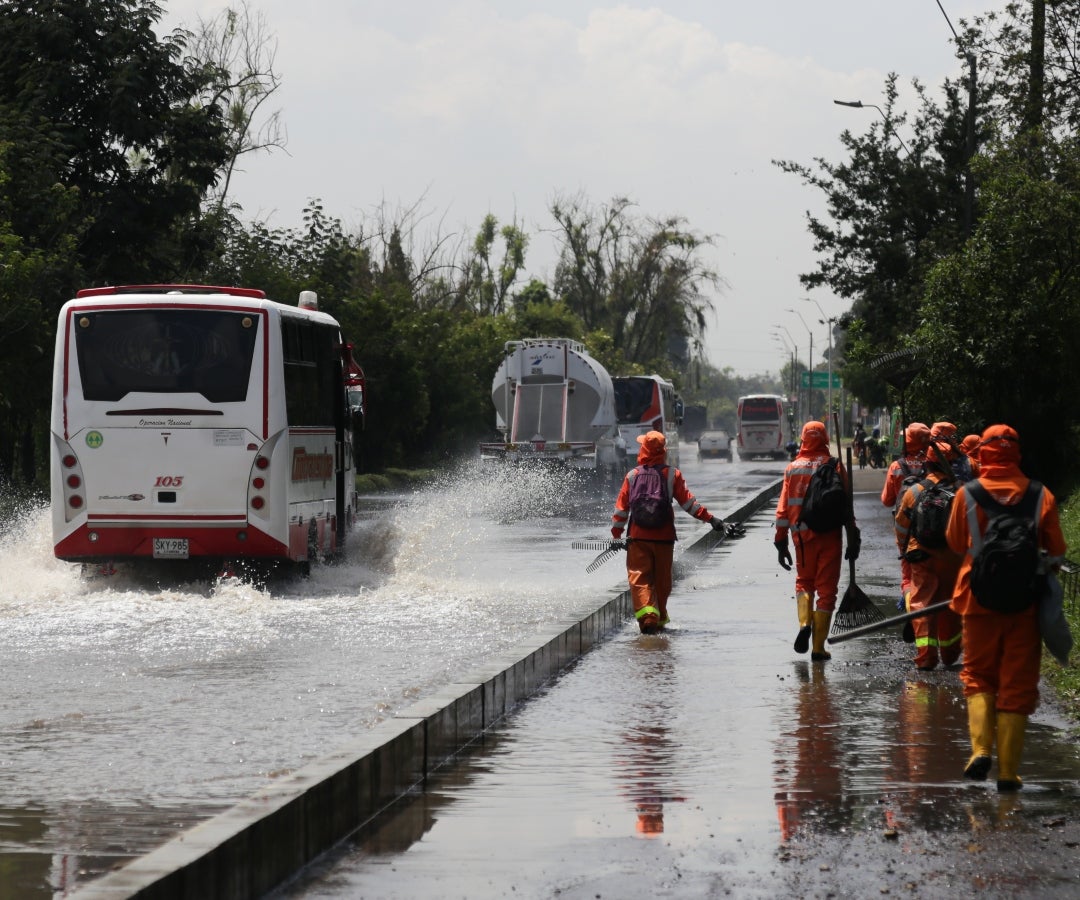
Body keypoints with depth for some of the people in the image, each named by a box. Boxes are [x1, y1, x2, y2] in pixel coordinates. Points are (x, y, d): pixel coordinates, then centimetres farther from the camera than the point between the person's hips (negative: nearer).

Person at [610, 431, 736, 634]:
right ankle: (660, 618, 24)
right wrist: (713, 520, -1)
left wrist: (616, 534, 14)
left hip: (638, 536, -1)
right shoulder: (672, 474, -1)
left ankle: (646, 614, -24)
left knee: (640, 578, -3)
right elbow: (688, 502, -4)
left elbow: (621, 507, 4)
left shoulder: (632, 475, 1)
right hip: (664, 537, 1)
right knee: (662, 580, 14)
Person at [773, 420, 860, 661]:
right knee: (826, 588, 6)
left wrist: (781, 543, 7)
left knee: (804, 581, 22)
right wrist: (853, 539, -1)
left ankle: (804, 622, -6)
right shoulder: (834, 466, -6)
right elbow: (846, 506, -6)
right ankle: (818, 647, 5)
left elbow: (783, 509, 2)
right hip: (829, 536, -2)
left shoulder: (792, 468, 1)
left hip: (803, 536, 2)